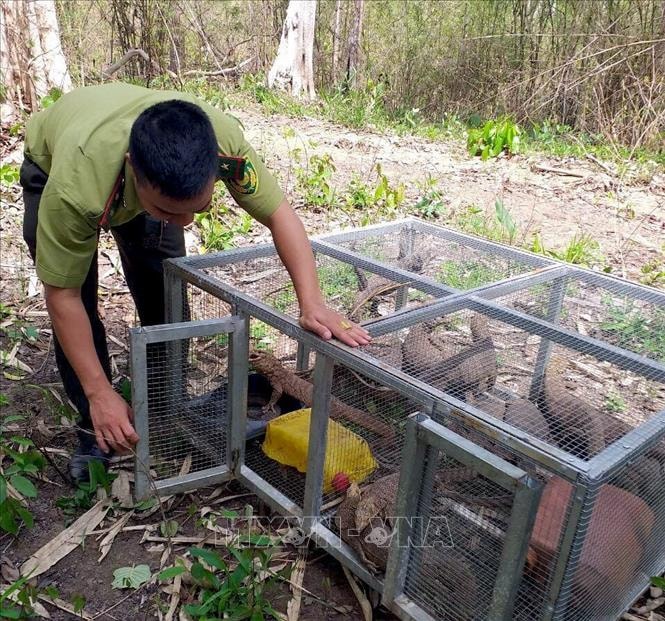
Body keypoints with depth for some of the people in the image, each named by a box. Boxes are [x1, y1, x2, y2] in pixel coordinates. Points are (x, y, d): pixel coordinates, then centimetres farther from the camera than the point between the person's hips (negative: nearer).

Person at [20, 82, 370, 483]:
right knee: (80, 304, -12)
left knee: (165, 296, -5)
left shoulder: (221, 138, -40)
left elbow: (279, 213, -27)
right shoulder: (74, 186, -45)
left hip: (152, 178, 2)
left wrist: (313, 303, -40)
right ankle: (96, 429, 9)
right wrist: (100, 394, -27)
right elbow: (62, 295, -31)